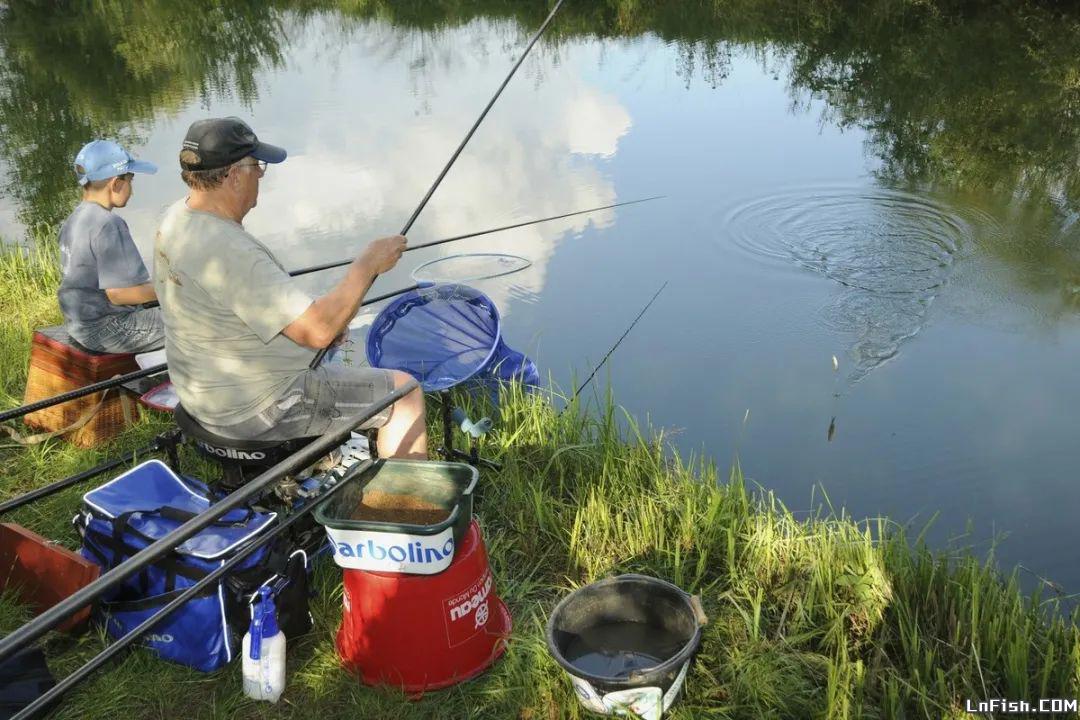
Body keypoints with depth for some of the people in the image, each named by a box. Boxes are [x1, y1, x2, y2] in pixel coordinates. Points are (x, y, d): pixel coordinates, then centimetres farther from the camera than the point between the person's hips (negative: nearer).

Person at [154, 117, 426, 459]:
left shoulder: (176, 219, 0)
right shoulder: (230, 252, -31)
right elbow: (318, 332, -32)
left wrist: (324, 318, 5)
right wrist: (368, 263, -20)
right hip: (255, 408, -10)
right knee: (405, 392, -3)